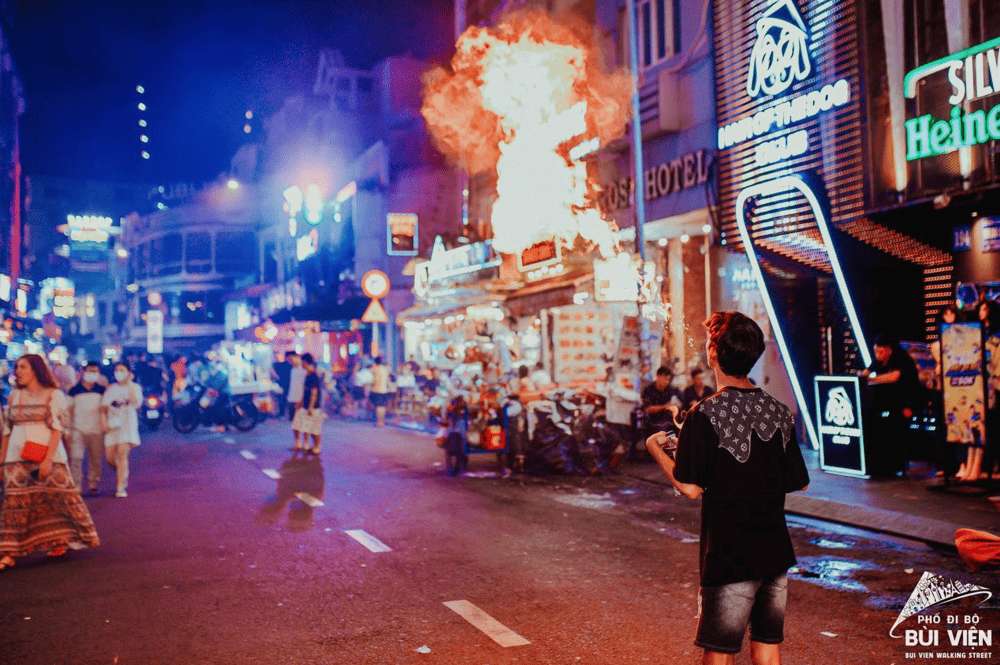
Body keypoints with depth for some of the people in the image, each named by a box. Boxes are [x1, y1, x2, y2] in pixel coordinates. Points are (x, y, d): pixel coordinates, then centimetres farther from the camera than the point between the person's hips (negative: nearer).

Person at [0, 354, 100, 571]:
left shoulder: (53, 395, 0)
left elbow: (57, 429, -7)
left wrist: (48, 459, -17)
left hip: (47, 454, -3)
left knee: (58, 496, -3)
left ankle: (60, 541, 13)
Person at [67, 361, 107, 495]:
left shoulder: (102, 391, 8)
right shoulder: (74, 391, 4)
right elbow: (70, 410, 6)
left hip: (96, 430, 1)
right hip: (78, 430, -1)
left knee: (96, 459, 5)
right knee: (76, 458, -8)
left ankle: (93, 485, 17)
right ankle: (77, 487, -3)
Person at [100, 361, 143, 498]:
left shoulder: (135, 387, 4)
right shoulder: (111, 388, 12)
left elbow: (136, 403, -13)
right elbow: (103, 407, 7)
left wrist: (129, 385, -14)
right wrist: (104, 423, -8)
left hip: (127, 425, -3)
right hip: (112, 425, 3)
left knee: (122, 455, -14)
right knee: (110, 457, 0)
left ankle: (121, 487, -13)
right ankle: (123, 475, 28)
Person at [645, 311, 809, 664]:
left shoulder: (705, 415, -15)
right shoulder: (780, 413, 1)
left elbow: (690, 488, -16)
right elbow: (799, 482, 8)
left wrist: (656, 449, -1)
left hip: (729, 557, -5)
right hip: (776, 554, 6)